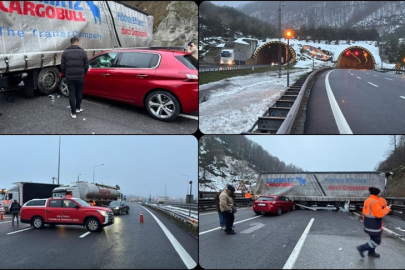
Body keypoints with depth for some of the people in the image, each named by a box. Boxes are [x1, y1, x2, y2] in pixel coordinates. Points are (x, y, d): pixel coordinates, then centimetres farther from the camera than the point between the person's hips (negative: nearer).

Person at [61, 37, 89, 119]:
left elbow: (62, 66, 0)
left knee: (71, 94, 5)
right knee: (79, 93, 18)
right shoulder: (82, 52, -4)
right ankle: (78, 108, 31)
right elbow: (86, 66, -1)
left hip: (69, 77, 0)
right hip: (80, 77, 0)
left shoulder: (65, 52, -2)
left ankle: (73, 112, 5)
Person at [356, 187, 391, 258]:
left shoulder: (367, 200, 5)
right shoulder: (375, 202, -24)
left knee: (373, 238, 24)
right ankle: (362, 248, 1)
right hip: (374, 225, -10)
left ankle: (371, 252, 34)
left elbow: (364, 212, 12)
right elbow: (380, 214, -27)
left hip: (368, 224, 10)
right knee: (377, 241, 2)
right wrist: (387, 209, -13)